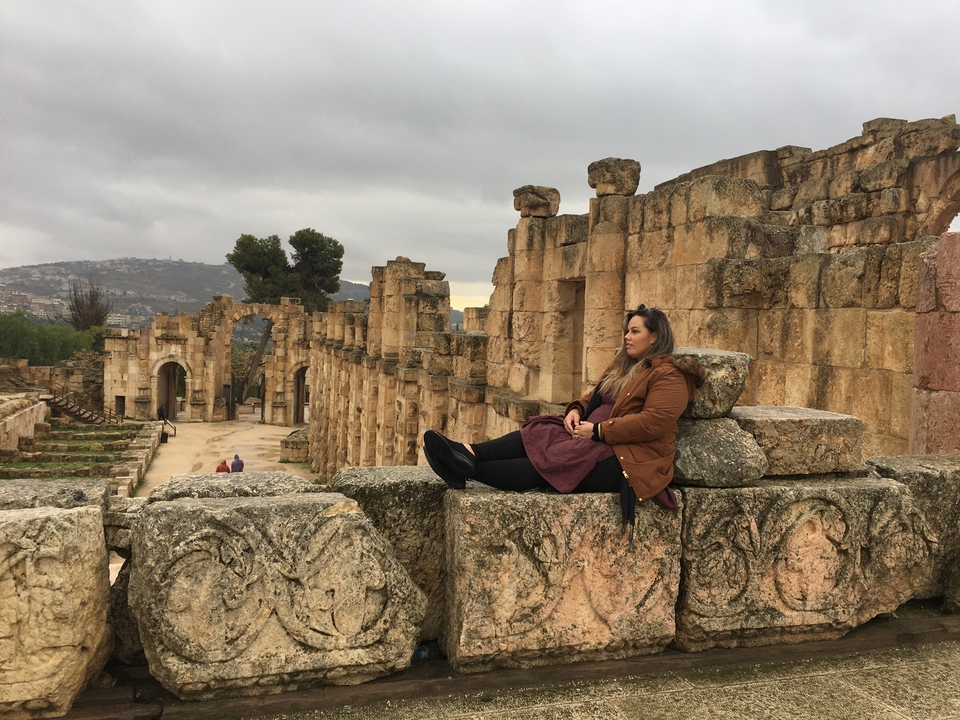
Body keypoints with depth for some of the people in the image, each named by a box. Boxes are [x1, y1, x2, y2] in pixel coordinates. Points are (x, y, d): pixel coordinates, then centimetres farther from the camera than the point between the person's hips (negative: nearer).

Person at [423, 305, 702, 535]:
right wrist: (576, 410, 1)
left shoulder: (669, 375, -8)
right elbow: (593, 397, 25)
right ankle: (468, 453, -31)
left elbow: (653, 423, -20)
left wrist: (598, 431, -19)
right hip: (595, 441, 9)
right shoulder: (622, 366, 21)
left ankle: (467, 470, -32)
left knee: (549, 459, -24)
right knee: (537, 434, -14)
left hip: (631, 460, -9)